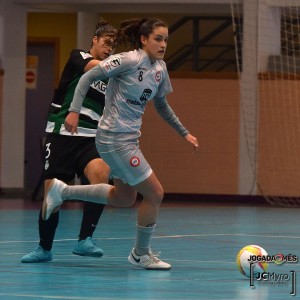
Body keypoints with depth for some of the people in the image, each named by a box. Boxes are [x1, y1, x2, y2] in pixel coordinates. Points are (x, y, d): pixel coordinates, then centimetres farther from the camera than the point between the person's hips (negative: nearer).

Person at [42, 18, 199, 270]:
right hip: (115, 138, -9)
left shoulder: (160, 69, 7)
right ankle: (141, 253, 14)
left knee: (124, 198, 21)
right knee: (155, 194, -5)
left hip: (130, 138, 9)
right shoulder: (129, 60, -17)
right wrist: (75, 111, -24)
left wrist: (184, 133, 21)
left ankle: (62, 192, 27)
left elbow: (161, 105, 22)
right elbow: (88, 77, -16)